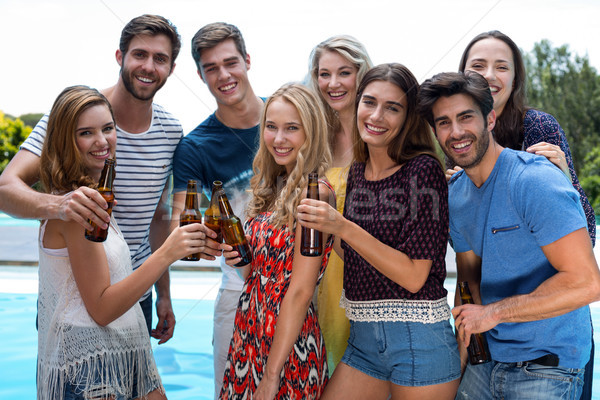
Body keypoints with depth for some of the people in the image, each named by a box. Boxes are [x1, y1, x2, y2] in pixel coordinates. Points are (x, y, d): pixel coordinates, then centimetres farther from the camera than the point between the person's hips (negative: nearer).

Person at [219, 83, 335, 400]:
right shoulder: (275, 187, 7)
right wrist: (241, 257, -5)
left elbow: (300, 291, -19)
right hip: (250, 334, 8)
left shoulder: (313, 193, -17)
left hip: (288, 346, -7)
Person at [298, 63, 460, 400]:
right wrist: (323, 210, 4)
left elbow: (414, 276, -16)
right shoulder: (357, 173, 9)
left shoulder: (423, 170, -12)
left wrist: (343, 227, -21)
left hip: (418, 341, -6)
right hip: (362, 337, 7)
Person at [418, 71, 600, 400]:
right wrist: (467, 331, -3)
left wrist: (494, 313, -21)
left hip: (545, 366, -7)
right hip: (488, 360, 7)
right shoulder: (454, 193, 5)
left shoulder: (535, 182, -19)